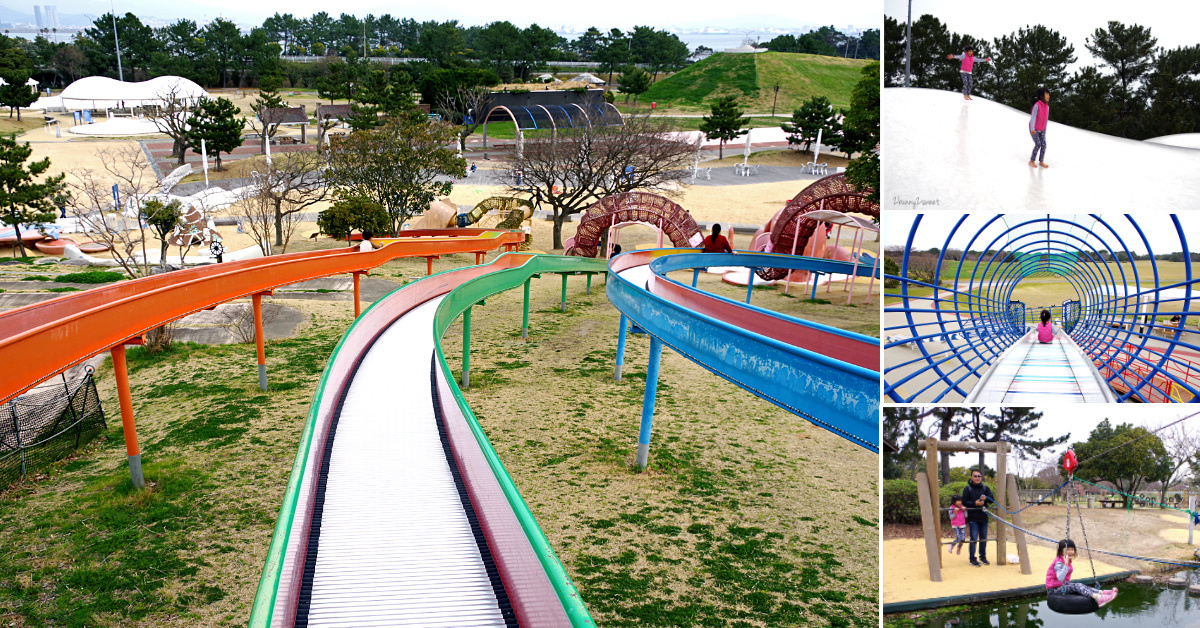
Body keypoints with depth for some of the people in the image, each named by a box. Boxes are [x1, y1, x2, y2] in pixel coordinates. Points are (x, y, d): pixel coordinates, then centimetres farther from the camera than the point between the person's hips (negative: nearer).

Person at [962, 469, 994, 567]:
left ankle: (983, 556, 24)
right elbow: (964, 502, -5)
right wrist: (975, 503, -20)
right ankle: (972, 558, 0)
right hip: (973, 517, -4)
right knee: (974, 538, -7)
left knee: (984, 538, 11)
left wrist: (985, 498, -14)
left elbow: (992, 499, 6)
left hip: (983, 517, 4)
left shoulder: (985, 488, 9)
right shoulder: (967, 488, -2)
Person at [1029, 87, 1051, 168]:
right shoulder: (1037, 105, -22)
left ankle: (1041, 161, 4)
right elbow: (1033, 117, -29)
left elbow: (1046, 119, 8)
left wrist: (1045, 131, 12)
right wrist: (1032, 129, -40)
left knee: (1044, 144, -6)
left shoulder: (1047, 107, -1)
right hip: (1033, 129, -6)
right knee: (1038, 144, -16)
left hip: (1041, 129, 6)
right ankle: (1031, 161, -3)